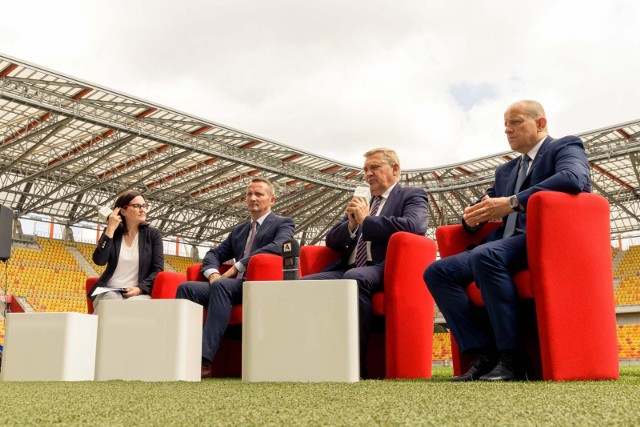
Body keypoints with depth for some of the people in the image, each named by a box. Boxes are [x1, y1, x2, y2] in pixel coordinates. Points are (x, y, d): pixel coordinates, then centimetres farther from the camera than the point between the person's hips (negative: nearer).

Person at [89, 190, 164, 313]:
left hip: (139, 293, -1)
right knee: (112, 299, -34)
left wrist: (140, 288, -17)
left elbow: (158, 269, 0)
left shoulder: (153, 234, 6)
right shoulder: (112, 232, 10)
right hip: (109, 291, 1)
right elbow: (99, 261, -7)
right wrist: (110, 229, -8)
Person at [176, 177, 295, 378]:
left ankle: (204, 360, -41)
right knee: (185, 288, -14)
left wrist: (237, 266, -18)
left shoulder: (283, 223, 8)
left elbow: (278, 246, -15)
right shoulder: (238, 230, 29)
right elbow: (214, 254, 25)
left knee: (220, 285, -35)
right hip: (233, 285, 7)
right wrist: (213, 273, -1)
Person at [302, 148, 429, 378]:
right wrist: (351, 224, 2)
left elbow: (412, 225, -12)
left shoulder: (413, 195, 11)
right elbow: (332, 240, 24)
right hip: (347, 270, 7)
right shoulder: (360, 203, 29)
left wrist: (366, 219, -5)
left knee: (354, 278, -38)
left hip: (384, 269, -6)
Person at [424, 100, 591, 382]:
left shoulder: (566, 147, 8)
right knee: (437, 272, -11)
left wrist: (513, 202, -23)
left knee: (485, 256, -36)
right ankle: (483, 354, -17)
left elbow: (572, 178, -16)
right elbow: (483, 206, 29)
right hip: (504, 249, 8)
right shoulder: (505, 170, 30)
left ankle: (512, 358, -29)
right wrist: (471, 218, 2)